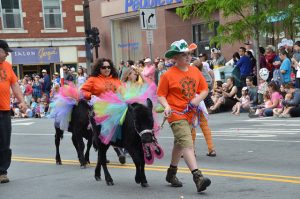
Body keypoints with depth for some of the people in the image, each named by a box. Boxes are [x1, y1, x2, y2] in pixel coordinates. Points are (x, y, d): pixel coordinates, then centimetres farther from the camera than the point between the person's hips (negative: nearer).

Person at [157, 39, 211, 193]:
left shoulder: (195, 71, 6)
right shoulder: (168, 75, -10)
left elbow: (204, 89, 11)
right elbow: (160, 95, -5)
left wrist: (198, 99, -8)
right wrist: (166, 106, -23)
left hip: (190, 113, 7)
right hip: (176, 114, -7)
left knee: (180, 144, 21)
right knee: (187, 144, -20)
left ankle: (171, 173, 38)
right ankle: (198, 177, -30)